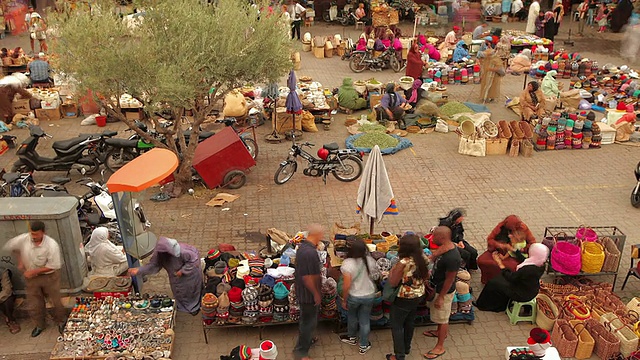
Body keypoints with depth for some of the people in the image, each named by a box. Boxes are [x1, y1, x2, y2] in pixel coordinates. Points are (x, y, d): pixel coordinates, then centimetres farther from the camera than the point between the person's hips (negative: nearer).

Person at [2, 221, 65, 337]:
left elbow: (53, 266, -23)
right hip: (31, 277, 3)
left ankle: (61, 321, 38)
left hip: (49, 276, -3)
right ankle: (40, 325, 40)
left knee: (55, 301, 13)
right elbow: (9, 246, 3)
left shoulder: (52, 245, -29)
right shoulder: (23, 239, -19)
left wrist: (34, 271, -22)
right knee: (35, 304, 16)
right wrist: (20, 261, -1)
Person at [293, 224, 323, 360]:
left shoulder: (303, 246, 0)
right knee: (309, 321, 5)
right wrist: (316, 294, -18)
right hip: (308, 293, -10)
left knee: (305, 318, 27)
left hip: (302, 291, 10)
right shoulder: (310, 252, -32)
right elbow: (307, 277, -30)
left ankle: (305, 339, 46)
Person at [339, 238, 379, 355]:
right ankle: (364, 345, 30)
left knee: (351, 316, 25)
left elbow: (346, 285, -22)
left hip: (353, 296, -2)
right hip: (369, 295, 2)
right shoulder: (370, 260, -14)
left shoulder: (347, 263, -25)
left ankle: (352, 337, 47)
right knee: (365, 320, 18)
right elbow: (376, 276, 2)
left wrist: (344, 300, -10)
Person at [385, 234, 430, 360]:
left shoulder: (403, 263, -32)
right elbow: (426, 277, 5)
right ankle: (407, 348, 44)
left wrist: (392, 270, -9)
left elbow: (392, 283, -23)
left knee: (397, 326, 11)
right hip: (419, 296, 7)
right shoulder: (422, 258, -9)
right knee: (410, 322, 26)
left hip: (403, 299, -7)